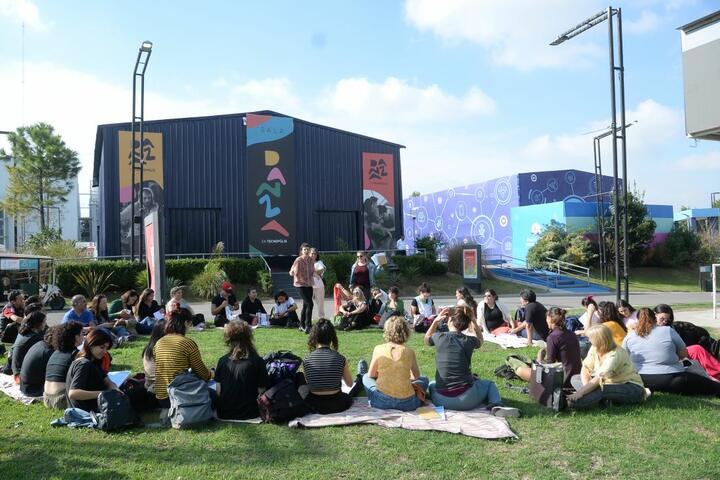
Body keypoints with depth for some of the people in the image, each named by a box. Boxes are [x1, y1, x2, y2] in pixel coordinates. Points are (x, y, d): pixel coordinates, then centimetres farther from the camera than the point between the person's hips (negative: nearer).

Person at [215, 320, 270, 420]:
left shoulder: (222, 361, -3)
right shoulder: (257, 361, -12)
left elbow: (218, 391, 0)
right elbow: (261, 391, -10)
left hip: (224, 414, 5)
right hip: (249, 414, -5)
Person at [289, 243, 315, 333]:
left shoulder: (311, 260, 4)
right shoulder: (298, 260, -12)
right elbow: (292, 273, -9)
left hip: (309, 284, 7)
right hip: (301, 284, -6)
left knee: (305, 305, 14)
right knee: (309, 304, -17)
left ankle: (302, 325, 27)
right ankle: (308, 326, -14)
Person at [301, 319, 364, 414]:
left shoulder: (306, 360, -10)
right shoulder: (340, 359, -13)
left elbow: (308, 382, 6)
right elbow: (350, 384, 2)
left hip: (315, 406, 1)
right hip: (338, 406, -1)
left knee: (301, 387, 34)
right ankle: (360, 377, 65)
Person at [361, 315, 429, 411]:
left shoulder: (378, 349, -4)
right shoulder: (409, 351, -4)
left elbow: (371, 375, 7)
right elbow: (416, 376, 11)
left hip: (382, 402, 0)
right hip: (406, 403, 0)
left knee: (366, 377, 30)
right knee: (424, 379, 28)